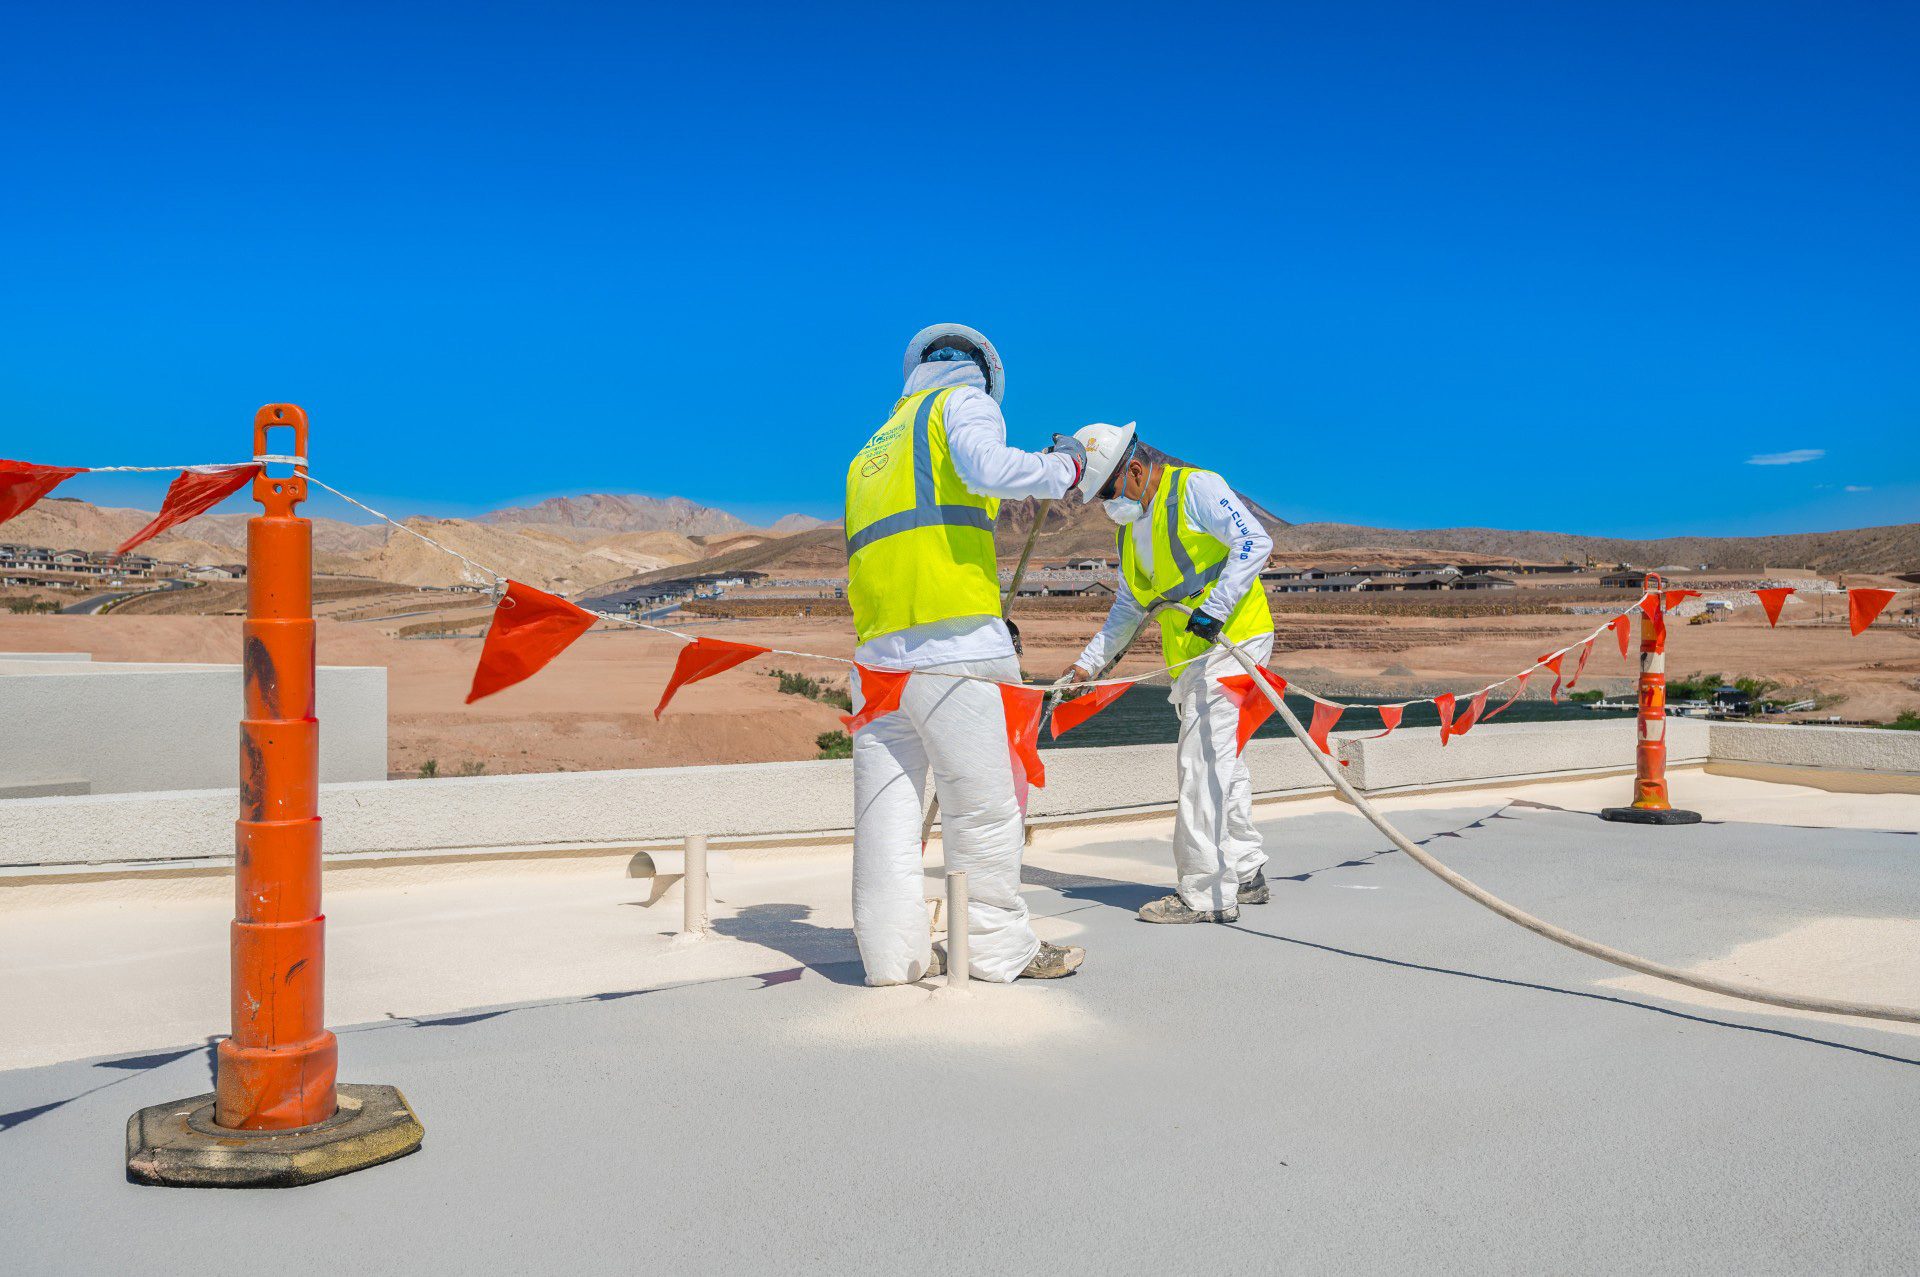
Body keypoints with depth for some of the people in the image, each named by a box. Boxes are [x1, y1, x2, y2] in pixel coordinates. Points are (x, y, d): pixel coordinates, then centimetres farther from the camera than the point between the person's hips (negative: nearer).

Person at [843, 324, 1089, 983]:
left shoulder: (875, 448, 31)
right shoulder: (964, 401, 11)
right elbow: (986, 468, -12)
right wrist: (1061, 466, 2)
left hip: (877, 648, 7)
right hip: (951, 638, -7)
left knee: (885, 805, 5)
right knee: (981, 804, 0)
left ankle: (894, 952, 8)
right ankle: (1000, 949, 7)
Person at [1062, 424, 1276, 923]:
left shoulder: (1195, 488, -9)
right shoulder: (1132, 525, 17)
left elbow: (1255, 541, -17)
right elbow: (1128, 606, 22)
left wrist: (1215, 609, -24)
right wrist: (1090, 661, 15)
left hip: (1230, 640, -9)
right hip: (1194, 656, 9)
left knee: (1204, 764, -12)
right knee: (1223, 766, 14)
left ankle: (1205, 894, -9)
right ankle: (1246, 875, 24)